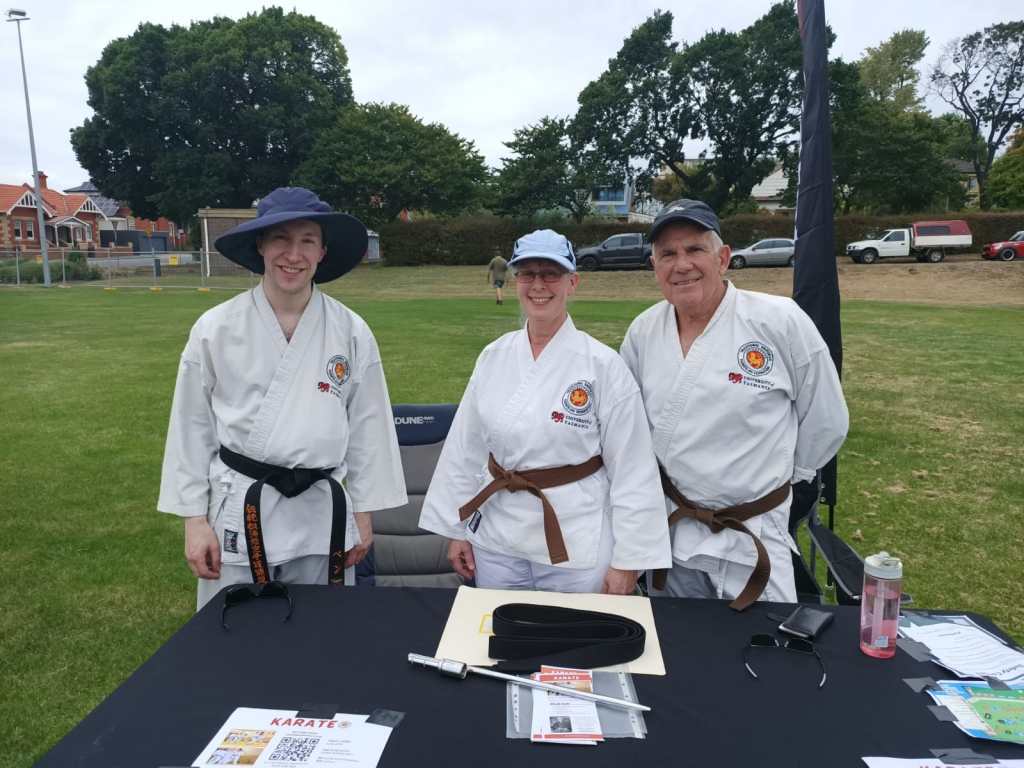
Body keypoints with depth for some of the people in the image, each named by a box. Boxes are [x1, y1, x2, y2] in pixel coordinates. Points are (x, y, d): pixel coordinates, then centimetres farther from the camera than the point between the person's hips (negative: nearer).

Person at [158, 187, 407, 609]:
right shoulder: (215, 329, -5)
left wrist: (363, 512, 6)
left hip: (322, 515, 1)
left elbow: (366, 425, 3)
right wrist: (195, 519, 1)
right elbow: (192, 428, 1)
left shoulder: (351, 331, -4)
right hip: (239, 513, -1)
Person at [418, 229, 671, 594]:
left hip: (577, 548, -3)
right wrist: (457, 529, 9)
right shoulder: (493, 356, 0)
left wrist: (627, 561, -9)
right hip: (497, 541, 4)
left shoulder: (602, 364, -12)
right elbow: (467, 448, 7)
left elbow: (632, 469, -10)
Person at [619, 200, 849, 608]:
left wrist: (772, 474, 7)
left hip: (752, 540, -3)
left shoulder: (781, 321, -14)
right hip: (669, 534, 4)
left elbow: (826, 421, -2)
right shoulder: (643, 330, -2)